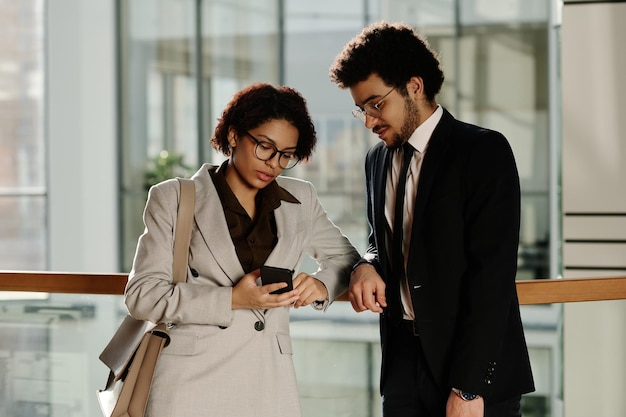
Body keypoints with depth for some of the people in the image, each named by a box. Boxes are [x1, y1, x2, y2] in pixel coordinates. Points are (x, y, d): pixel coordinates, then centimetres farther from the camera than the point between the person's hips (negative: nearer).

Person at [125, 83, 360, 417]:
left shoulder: (300, 200, 11)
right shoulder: (174, 199, 1)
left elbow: (344, 256, 24)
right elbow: (142, 295, -3)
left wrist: (322, 284, -1)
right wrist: (231, 300, -15)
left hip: (269, 381, 3)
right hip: (194, 380, -3)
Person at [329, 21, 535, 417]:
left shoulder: (485, 152, -9)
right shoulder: (378, 159, 11)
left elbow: (492, 274, -15)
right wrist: (367, 265, -1)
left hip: (476, 369, -5)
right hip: (404, 360, 5)